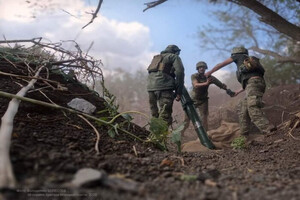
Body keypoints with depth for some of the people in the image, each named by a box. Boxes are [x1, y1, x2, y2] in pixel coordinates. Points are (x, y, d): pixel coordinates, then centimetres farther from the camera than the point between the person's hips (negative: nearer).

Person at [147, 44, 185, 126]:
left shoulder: (156, 57, 33)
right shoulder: (174, 57, 12)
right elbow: (179, 72, -3)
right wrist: (178, 92, -3)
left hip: (150, 87, 7)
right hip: (163, 87, -6)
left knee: (154, 116, 12)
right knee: (165, 117, -11)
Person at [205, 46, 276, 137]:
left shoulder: (239, 56, 20)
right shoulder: (250, 60, 38)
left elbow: (221, 64, 27)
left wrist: (210, 72, 40)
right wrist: (238, 91, 54)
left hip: (254, 82, -8)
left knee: (253, 109, -22)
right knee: (243, 110, 11)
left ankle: (269, 130, -37)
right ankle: (244, 135, 8)